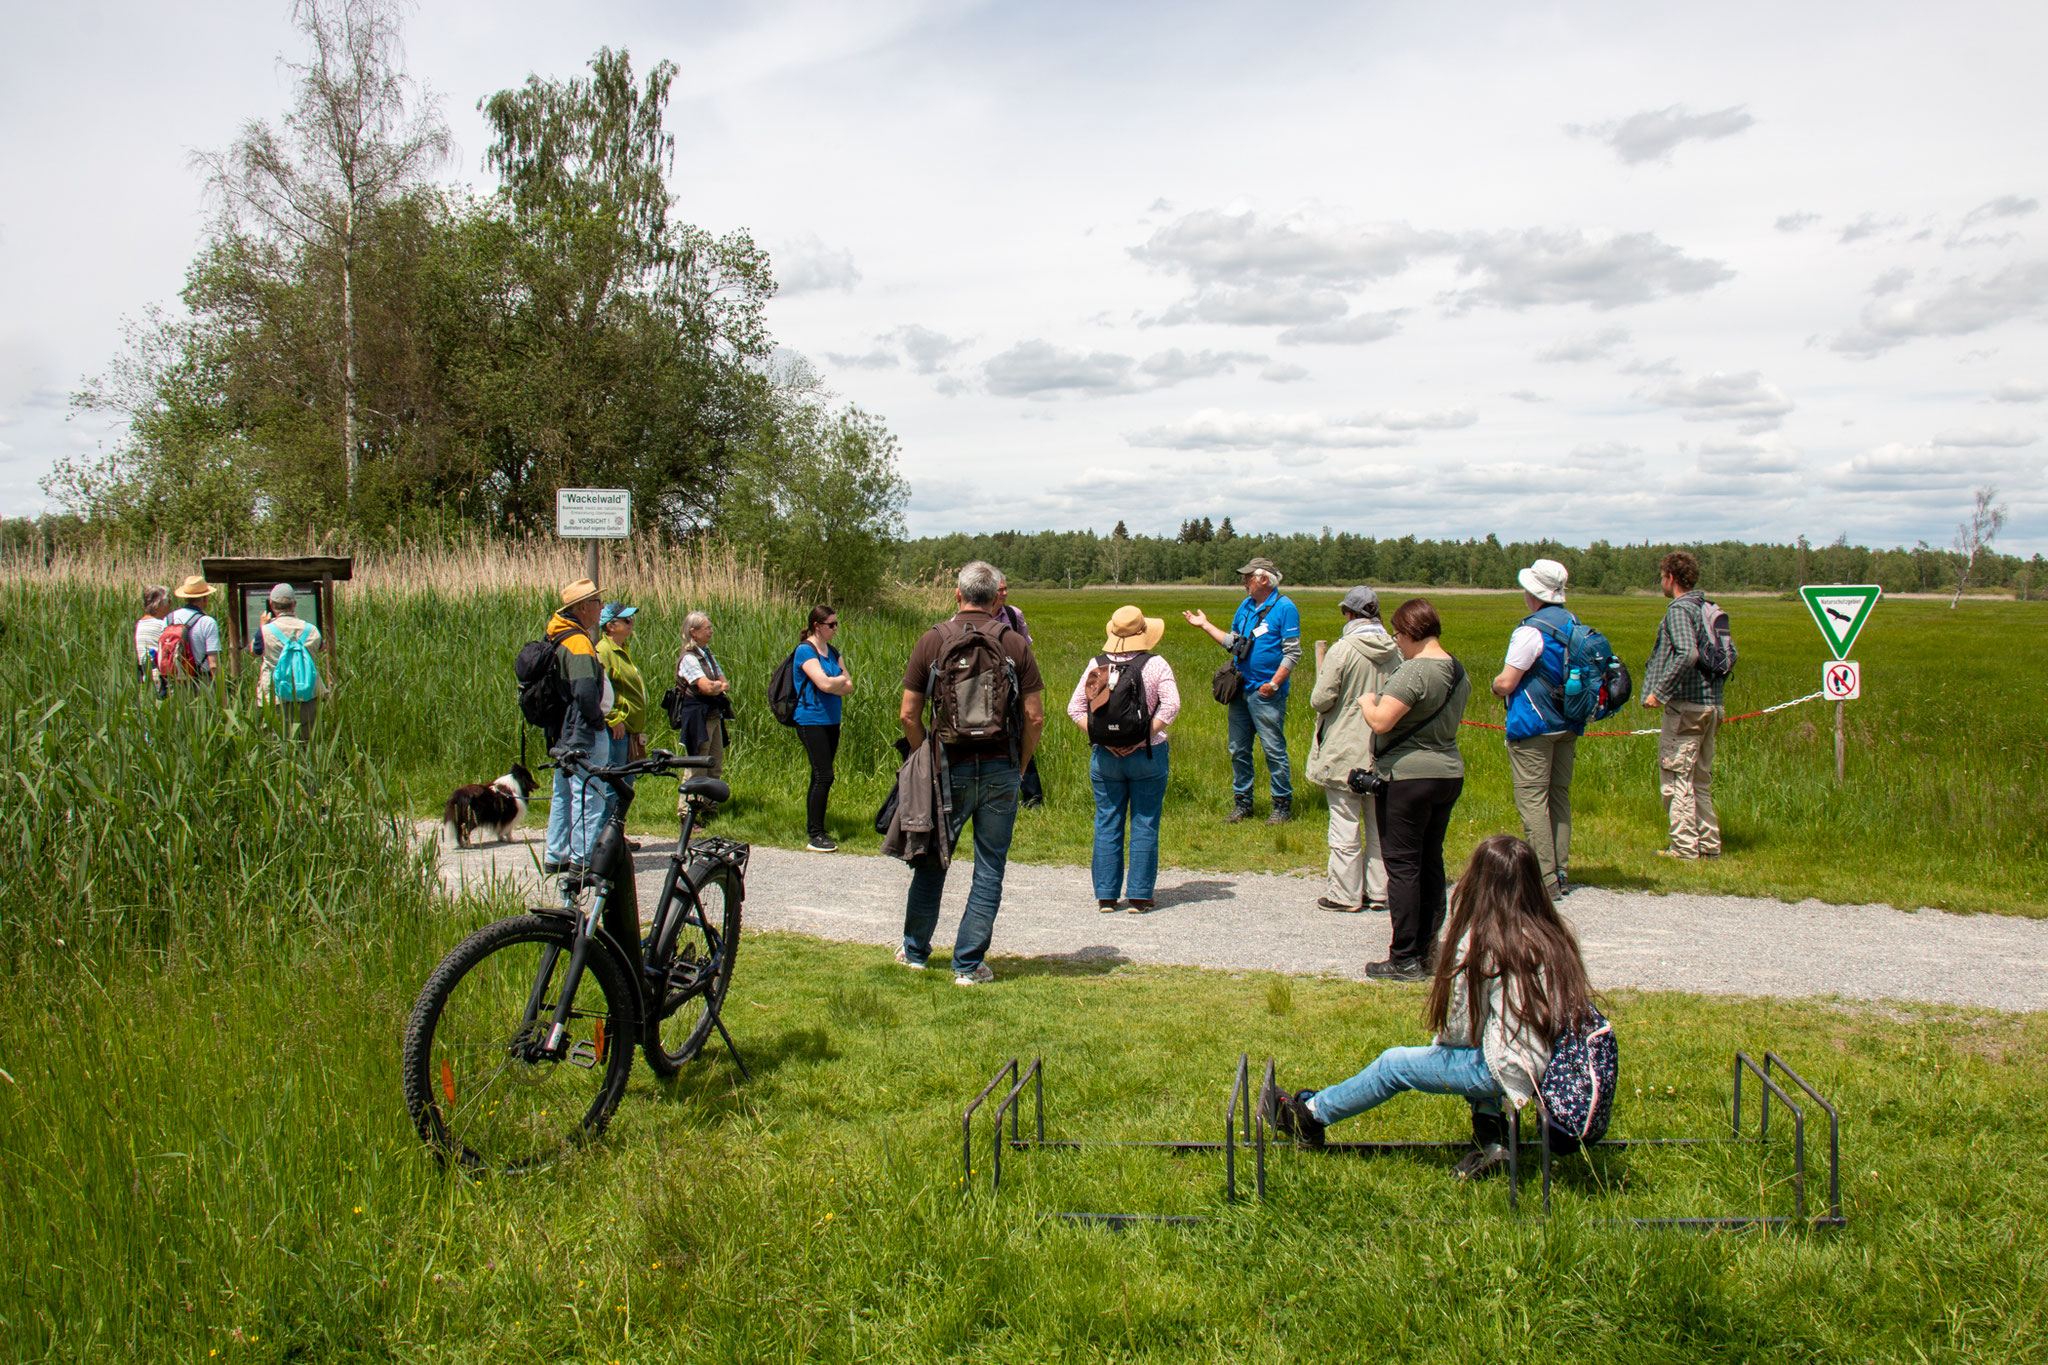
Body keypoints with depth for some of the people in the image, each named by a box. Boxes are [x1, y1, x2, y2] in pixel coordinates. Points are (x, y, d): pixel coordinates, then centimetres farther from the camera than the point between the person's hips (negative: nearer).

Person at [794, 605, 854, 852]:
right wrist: (842, 678, -1)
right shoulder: (805, 650, -9)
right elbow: (824, 683, -20)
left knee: (820, 777, 9)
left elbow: (849, 687, 8)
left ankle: (815, 829, 16)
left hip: (831, 721, 8)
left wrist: (832, 684, -11)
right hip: (811, 720, -8)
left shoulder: (833, 653, 14)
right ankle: (815, 836, -7)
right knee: (824, 776, -11)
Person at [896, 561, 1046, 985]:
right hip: (1000, 768, -1)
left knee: (932, 859, 16)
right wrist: (1019, 766, 9)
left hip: (948, 768, 1)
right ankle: (968, 965, 9)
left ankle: (915, 950, 29)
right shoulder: (1016, 644, -2)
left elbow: (909, 715, -2)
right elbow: (1035, 718, -3)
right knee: (990, 869, 7)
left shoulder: (933, 641, -1)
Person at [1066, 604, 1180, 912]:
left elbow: (1075, 708, -3)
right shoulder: (1156, 665, -5)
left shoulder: (1097, 665, 1)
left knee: (1106, 825, 9)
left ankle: (1105, 895, 13)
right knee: (1145, 826, 6)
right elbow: (1171, 705, -16)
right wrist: (1146, 737, -13)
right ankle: (1139, 896, 7)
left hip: (1105, 757, 2)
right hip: (1147, 756, -2)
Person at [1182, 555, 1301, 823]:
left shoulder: (1284, 608, -8)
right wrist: (1205, 625, 19)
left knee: (1274, 750, -4)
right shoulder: (1245, 606, 14)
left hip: (1266, 693, -7)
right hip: (1241, 689, 7)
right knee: (1238, 750, 10)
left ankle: (1283, 805, 7)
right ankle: (1242, 802, 21)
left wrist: (1275, 683, -17)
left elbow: (1293, 652, -10)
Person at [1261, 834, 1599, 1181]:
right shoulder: (1556, 934, 4)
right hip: (1561, 1061, 7)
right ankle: (1492, 1136, 17)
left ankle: (1309, 1115, 24)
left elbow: (1464, 1029, -8)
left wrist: (1442, 1041, 15)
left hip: (1512, 1071, -6)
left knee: (1394, 1064, 9)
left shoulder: (1481, 941, -13)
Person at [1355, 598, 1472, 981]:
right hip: (1450, 774, 9)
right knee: (1431, 864, 15)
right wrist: (1381, 702, 21)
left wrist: (1367, 702, -4)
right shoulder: (1458, 670, 9)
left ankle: (1405, 960, 0)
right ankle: (1428, 951, 21)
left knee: (1402, 867, -2)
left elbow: (1381, 722, -25)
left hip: (1408, 776, -9)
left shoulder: (1415, 670, -19)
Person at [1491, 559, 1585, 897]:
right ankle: (1562, 873, 18)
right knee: (1559, 796, 14)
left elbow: (1506, 683, -18)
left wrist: (1496, 687, 4)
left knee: (1532, 801, -4)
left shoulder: (1531, 632, -18)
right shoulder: (1575, 625, 8)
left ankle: (1546, 877, -5)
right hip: (1568, 728, 9)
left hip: (1533, 727, -8)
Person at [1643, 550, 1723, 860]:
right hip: (1711, 704, 9)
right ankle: (1709, 843, 18)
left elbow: (1688, 653, -27)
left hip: (1686, 705, -9)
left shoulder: (1679, 609, -13)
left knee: (1675, 776, -4)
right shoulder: (1708, 608, 14)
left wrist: (1659, 691, -23)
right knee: (1701, 778, 15)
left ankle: (1684, 846, -3)